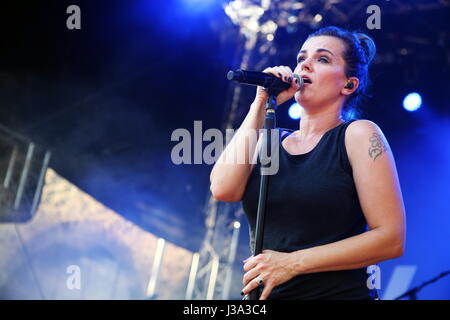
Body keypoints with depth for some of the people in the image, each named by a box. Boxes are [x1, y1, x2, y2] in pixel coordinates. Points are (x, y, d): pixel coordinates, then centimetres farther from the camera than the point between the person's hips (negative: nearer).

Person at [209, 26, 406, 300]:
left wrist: (294, 262, -16)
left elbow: (391, 239, -11)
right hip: (265, 294, 4)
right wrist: (261, 105, -3)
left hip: (340, 291, -4)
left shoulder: (358, 134, -3)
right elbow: (223, 189, -8)